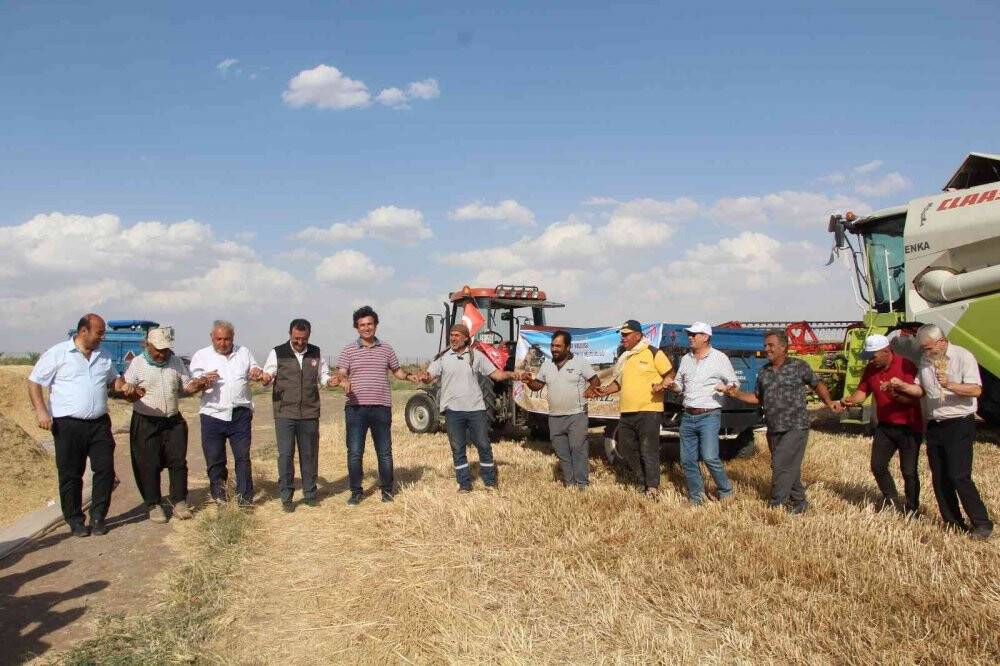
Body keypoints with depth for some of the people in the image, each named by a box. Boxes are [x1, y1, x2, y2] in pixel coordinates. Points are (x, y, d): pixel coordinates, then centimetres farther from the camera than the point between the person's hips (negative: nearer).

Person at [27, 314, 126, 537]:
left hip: (100, 424, 4)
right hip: (68, 425, -4)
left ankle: (98, 517, 16)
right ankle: (75, 520, 18)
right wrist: (40, 411, -13)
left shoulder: (104, 356, 11)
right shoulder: (57, 354, -4)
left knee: (105, 469, 2)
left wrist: (124, 386, 1)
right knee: (70, 475, 5)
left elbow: (114, 380, 23)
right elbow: (34, 382, -2)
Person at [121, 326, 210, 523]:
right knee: (149, 465, 2)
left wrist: (198, 385, -11)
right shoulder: (137, 363, -4)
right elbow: (126, 392, -4)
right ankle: (153, 505, 13)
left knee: (178, 461, 4)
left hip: (173, 421, 3)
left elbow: (186, 386, 11)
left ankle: (179, 501, 14)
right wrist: (133, 393, -27)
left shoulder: (176, 362, 7)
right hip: (146, 423, -3)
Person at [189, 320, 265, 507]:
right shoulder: (201, 356, 5)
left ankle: (244, 496, 7)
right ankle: (218, 493, 24)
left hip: (240, 414, 1)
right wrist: (203, 380, -24)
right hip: (213, 414, -1)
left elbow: (255, 372, 19)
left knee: (243, 456, 0)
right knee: (214, 458, 7)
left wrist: (258, 374, -6)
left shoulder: (244, 352, 11)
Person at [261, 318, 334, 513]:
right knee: (285, 455, -4)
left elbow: (323, 376, 16)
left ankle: (310, 494, 21)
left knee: (309, 455, 8)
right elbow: (267, 374, 2)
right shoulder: (277, 353, 1)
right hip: (285, 414, -2)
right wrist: (265, 379, -22)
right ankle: (286, 497, 6)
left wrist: (330, 380, -6)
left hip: (310, 414, 3)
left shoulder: (316, 353, 9)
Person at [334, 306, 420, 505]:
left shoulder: (386, 349, 10)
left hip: (381, 407, 1)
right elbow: (340, 374, -4)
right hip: (356, 408, -1)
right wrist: (342, 380, -27)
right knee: (354, 452, 2)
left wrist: (410, 376, 1)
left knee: (384, 451, 7)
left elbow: (397, 371, 20)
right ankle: (356, 492, 15)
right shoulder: (348, 351, 4)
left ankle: (387, 490, 20)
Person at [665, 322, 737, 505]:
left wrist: (726, 388, -20)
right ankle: (696, 498, 19)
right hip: (688, 416, 6)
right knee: (687, 460, 6)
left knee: (710, 457, -15)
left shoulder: (719, 358, -1)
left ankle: (726, 492, 7)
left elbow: (735, 383, 2)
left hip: (709, 416, -6)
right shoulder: (686, 359, 14)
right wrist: (671, 385, 0)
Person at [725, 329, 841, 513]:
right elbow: (758, 398, 18)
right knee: (790, 469, 13)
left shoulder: (799, 366, -2)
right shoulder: (763, 372, 11)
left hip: (795, 427, -5)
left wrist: (829, 402, -5)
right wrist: (737, 394, 5)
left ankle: (776, 506, -7)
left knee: (781, 466, -13)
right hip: (773, 430, 5)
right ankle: (799, 503, 27)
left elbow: (818, 385, 9)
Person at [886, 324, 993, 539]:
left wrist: (950, 385, -34)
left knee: (959, 477, -12)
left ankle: (982, 524, 0)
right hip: (934, 426, 7)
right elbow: (920, 390, 15)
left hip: (959, 425, -7)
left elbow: (976, 390, -18)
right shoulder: (925, 360, 11)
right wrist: (901, 385, -3)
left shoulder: (963, 357, -9)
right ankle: (953, 523, 20)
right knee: (939, 479, 9)